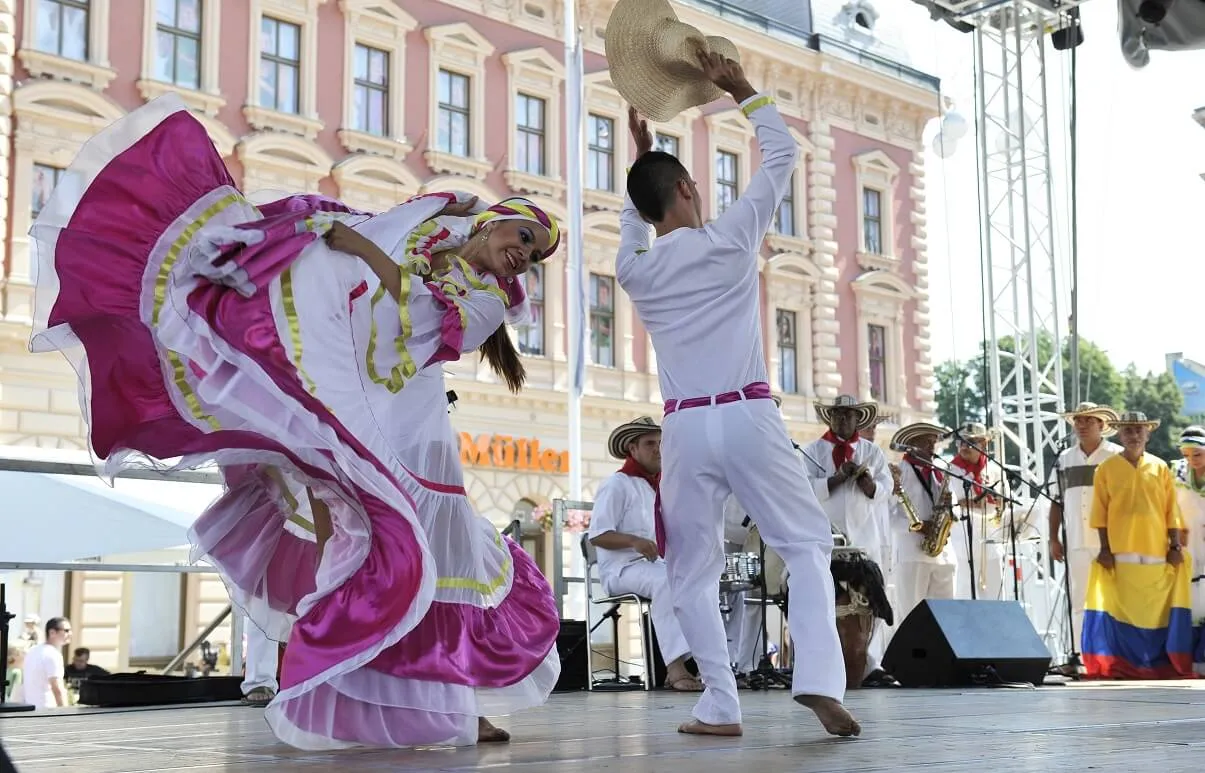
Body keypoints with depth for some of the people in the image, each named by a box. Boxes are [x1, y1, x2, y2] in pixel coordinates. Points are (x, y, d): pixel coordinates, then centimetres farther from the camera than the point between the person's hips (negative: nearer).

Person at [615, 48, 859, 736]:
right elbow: (784, 153, 11)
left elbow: (636, 225, 34)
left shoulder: (633, 270, 8)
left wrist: (641, 157, 36)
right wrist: (741, 88, 19)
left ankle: (721, 706, 4)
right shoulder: (730, 240, 0)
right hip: (748, 418, -2)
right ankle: (819, 679, -12)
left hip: (684, 428, 2)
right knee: (808, 544, 6)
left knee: (694, 571, 10)